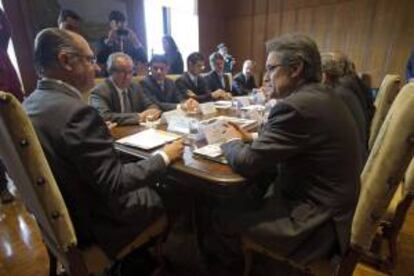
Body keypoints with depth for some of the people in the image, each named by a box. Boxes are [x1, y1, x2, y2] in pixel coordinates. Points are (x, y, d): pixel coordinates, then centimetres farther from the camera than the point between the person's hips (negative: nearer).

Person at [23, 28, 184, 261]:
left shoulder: (30, 104, -2)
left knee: (150, 182, 20)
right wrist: (165, 157, -18)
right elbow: (115, 184, -29)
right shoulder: (76, 111, -31)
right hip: (93, 222, -8)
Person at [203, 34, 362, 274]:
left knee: (224, 218, 1)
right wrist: (251, 138, 1)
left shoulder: (295, 106, -28)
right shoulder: (321, 95, 4)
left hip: (316, 223, -9)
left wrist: (233, 141, -3)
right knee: (242, 198, 16)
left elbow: (246, 163, -23)